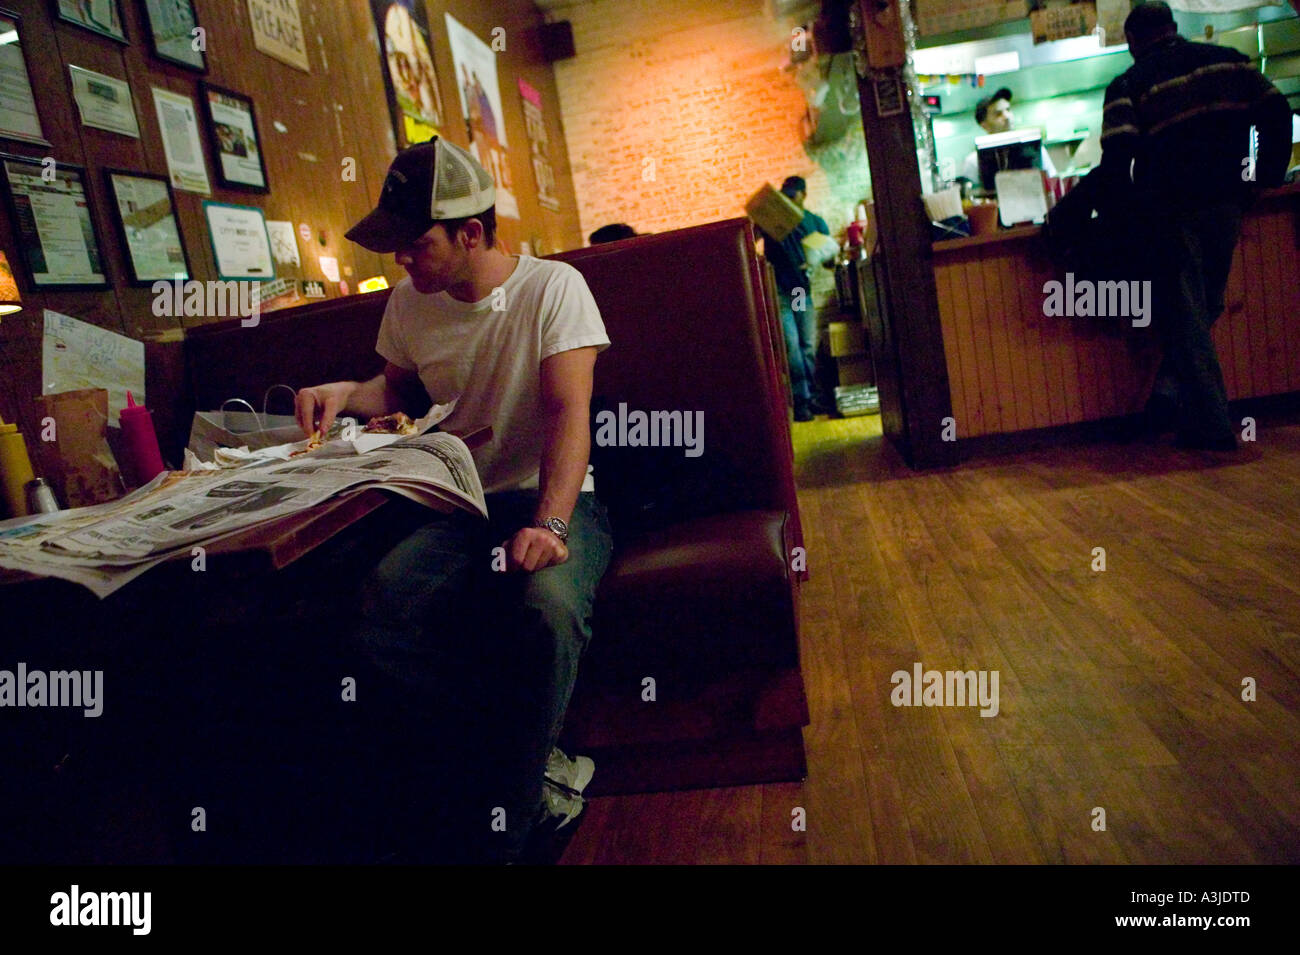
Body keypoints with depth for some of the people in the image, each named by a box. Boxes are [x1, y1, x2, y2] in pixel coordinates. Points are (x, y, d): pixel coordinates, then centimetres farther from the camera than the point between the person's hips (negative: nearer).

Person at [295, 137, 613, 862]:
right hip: (458, 505, 5)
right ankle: (531, 776, -13)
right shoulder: (410, 304, 9)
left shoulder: (552, 287, -6)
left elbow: (568, 410, -18)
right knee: (384, 602, -28)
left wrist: (548, 524, -33)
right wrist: (346, 393, 5)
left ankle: (487, 835, -16)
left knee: (548, 605, -37)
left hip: (556, 500, -4)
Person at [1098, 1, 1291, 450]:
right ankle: (1172, 392, 6)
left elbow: (1118, 153, -15)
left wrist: (1124, 202, 0)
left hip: (1171, 208, -3)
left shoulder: (1128, 85, -1)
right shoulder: (1226, 60, 11)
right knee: (1206, 304, 19)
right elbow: (1276, 112, 7)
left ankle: (1212, 425, 1)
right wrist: (1266, 177, 15)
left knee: (1184, 313, 2)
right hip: (1225, 201, 4)